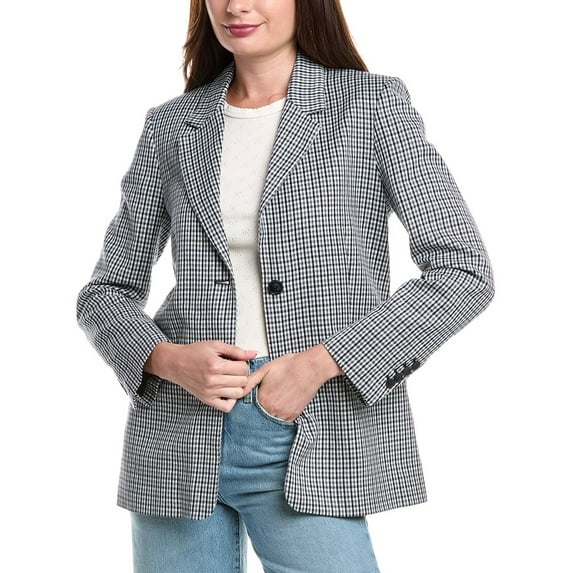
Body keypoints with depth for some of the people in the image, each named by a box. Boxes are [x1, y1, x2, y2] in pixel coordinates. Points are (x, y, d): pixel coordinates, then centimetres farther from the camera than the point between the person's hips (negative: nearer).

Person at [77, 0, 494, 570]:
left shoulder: (373, 104, 2)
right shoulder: (170, 127, 10)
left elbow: (463, 272, -5)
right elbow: (107, 292, 13)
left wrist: (319, 363, -13)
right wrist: (166, 359, -8)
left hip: (310, 445, -3)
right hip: (179, 442, 3)